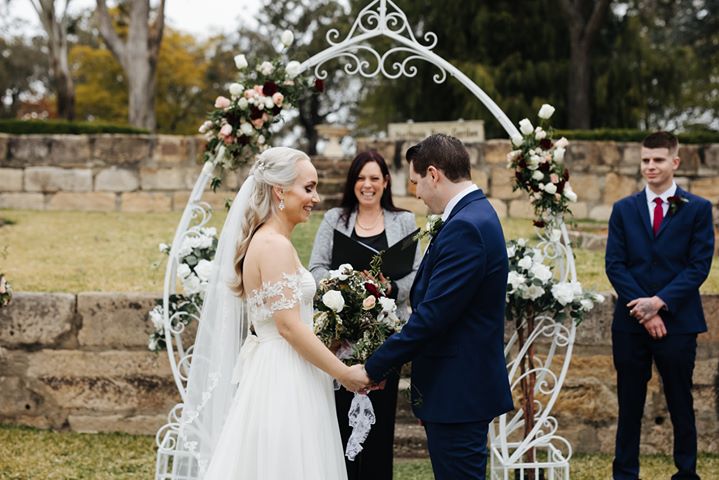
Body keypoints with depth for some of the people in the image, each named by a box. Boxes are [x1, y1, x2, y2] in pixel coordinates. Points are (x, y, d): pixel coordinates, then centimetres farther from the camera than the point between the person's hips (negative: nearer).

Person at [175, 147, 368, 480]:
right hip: (284, 379, -9)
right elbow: (289, 326, -21)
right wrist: (345, 374, -15)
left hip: (270, 373, 9)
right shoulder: (275, 245, -17)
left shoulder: (261, 239, 12)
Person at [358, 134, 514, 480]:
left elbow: (432, 317, -23)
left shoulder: (464, 227, -20)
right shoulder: (476, 215, 12)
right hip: (466, 387, 10)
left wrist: (373, 369, -17)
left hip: (458, 391, -10)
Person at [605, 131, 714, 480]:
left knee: (680, 404, 7)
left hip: (678, 321, -2)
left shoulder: (698, 209, 1)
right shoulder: (623, 209, 7)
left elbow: (699, 265, -5)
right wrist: (643, 310, -10)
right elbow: (614, 265, 1)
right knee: (629, 404, 8)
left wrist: (659, 302, -15)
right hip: (631, 322, 2)